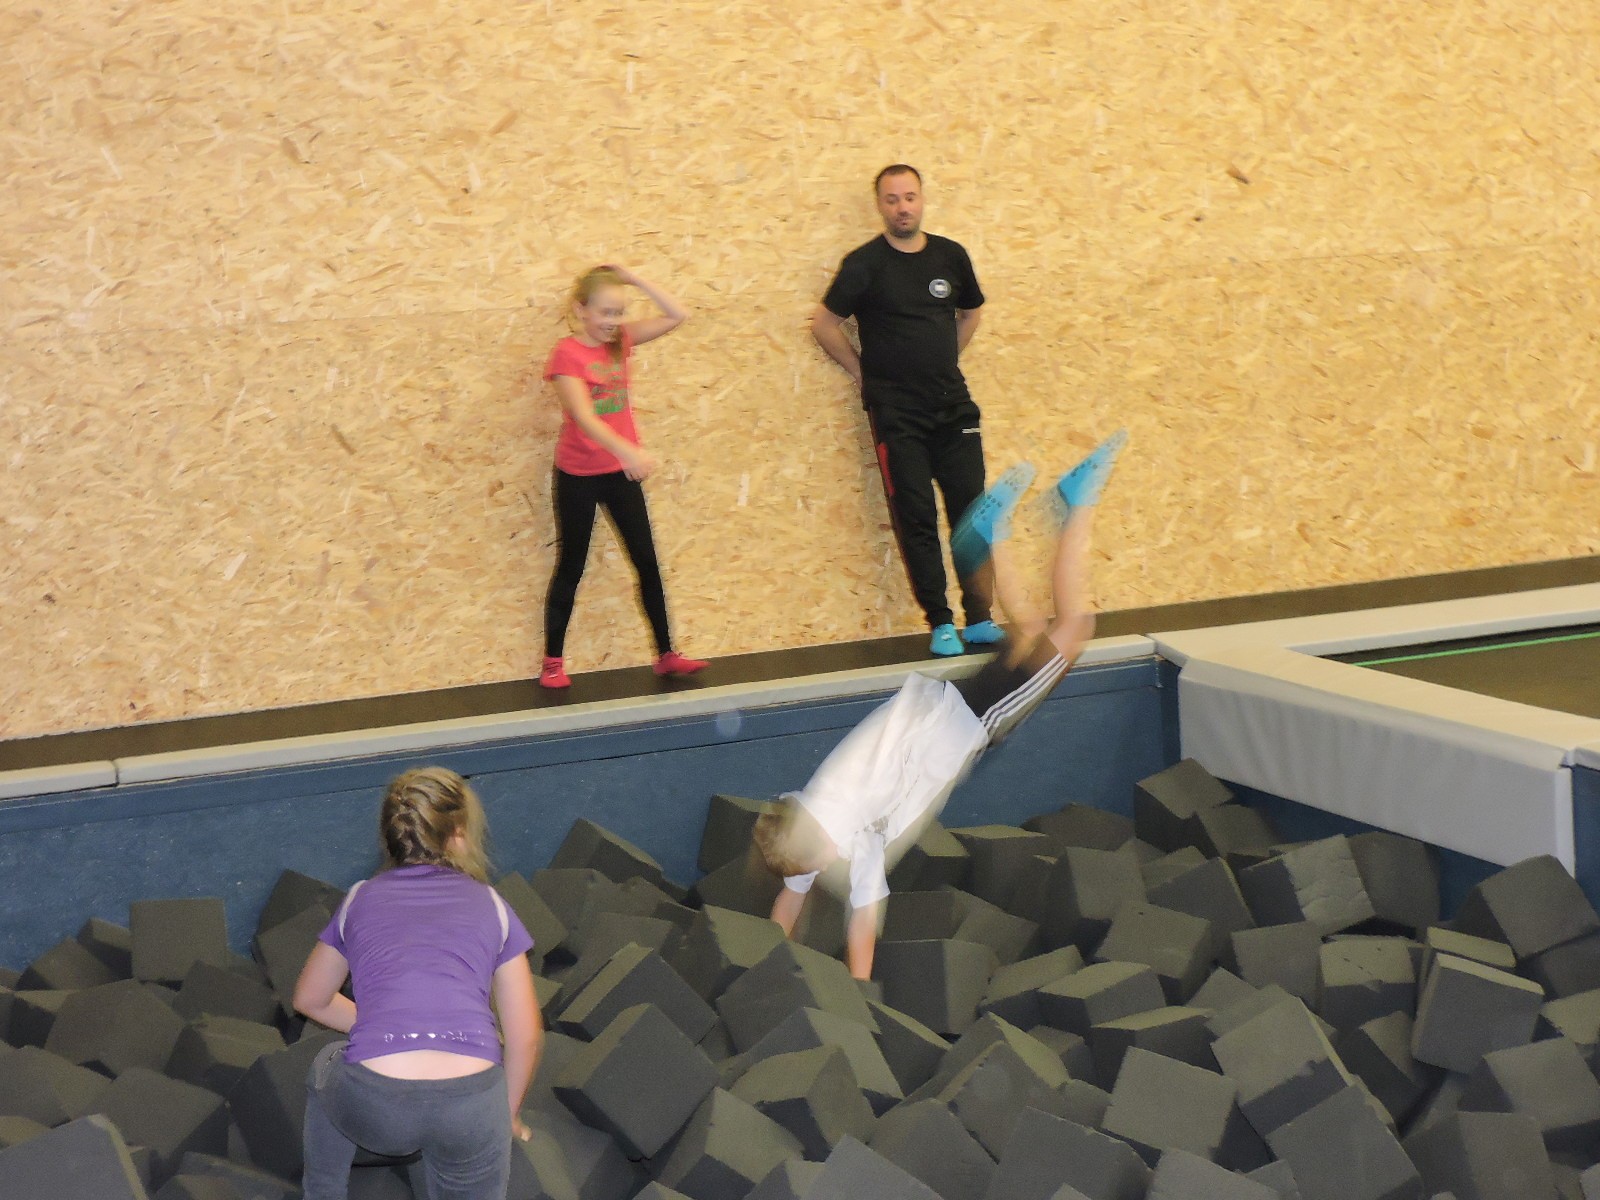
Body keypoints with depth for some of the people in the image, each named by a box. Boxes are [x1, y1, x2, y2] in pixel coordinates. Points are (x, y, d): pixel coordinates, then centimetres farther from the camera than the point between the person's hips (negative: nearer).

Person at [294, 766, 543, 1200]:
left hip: (373, 1109, 1)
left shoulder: (361, 899, 19)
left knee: (327, 1067, 37)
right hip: (471, 1106, -1)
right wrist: (507, 1113, 32)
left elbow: (311, 1000, 33)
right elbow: (525, 1037, 16)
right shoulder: (490, 906, 16)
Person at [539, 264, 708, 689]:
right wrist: (628, 451, -43)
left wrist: (634, 279, -9)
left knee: (647, 562, 7)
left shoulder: (620, 341, 1)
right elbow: (584, 417, -29)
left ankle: (666, 654, 16)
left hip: (620, 471, 5)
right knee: (571, 567, 5)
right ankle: (553, 662, 14)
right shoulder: (567, 353, -16)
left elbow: (677, 316, -1)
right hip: (578, 475, -5)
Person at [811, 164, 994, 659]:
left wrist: (945, 361, 14)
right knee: (916, 519, -2)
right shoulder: (865, 263, -7)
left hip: (953, 404, 4)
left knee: (971, 511, 3)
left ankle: (979, 619, 11)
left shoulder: (950, 256, 5)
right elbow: (825, 325, -2)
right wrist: (864, 373, 0)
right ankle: (940, 623, 5)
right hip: (896, 412, -4)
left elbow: (971, 312, 22)